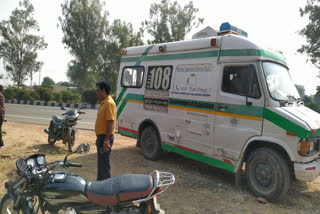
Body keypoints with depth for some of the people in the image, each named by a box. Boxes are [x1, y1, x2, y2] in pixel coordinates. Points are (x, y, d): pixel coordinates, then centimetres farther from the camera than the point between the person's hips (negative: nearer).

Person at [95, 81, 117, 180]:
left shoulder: (109, 103, -18)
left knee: (104, 163, -4)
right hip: (101, 137, 10)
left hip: (105, 138, -10)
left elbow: (111, 123, -23)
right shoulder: (103, 103, 14)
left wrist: (106, 140, -25)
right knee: (100, 162, 20)